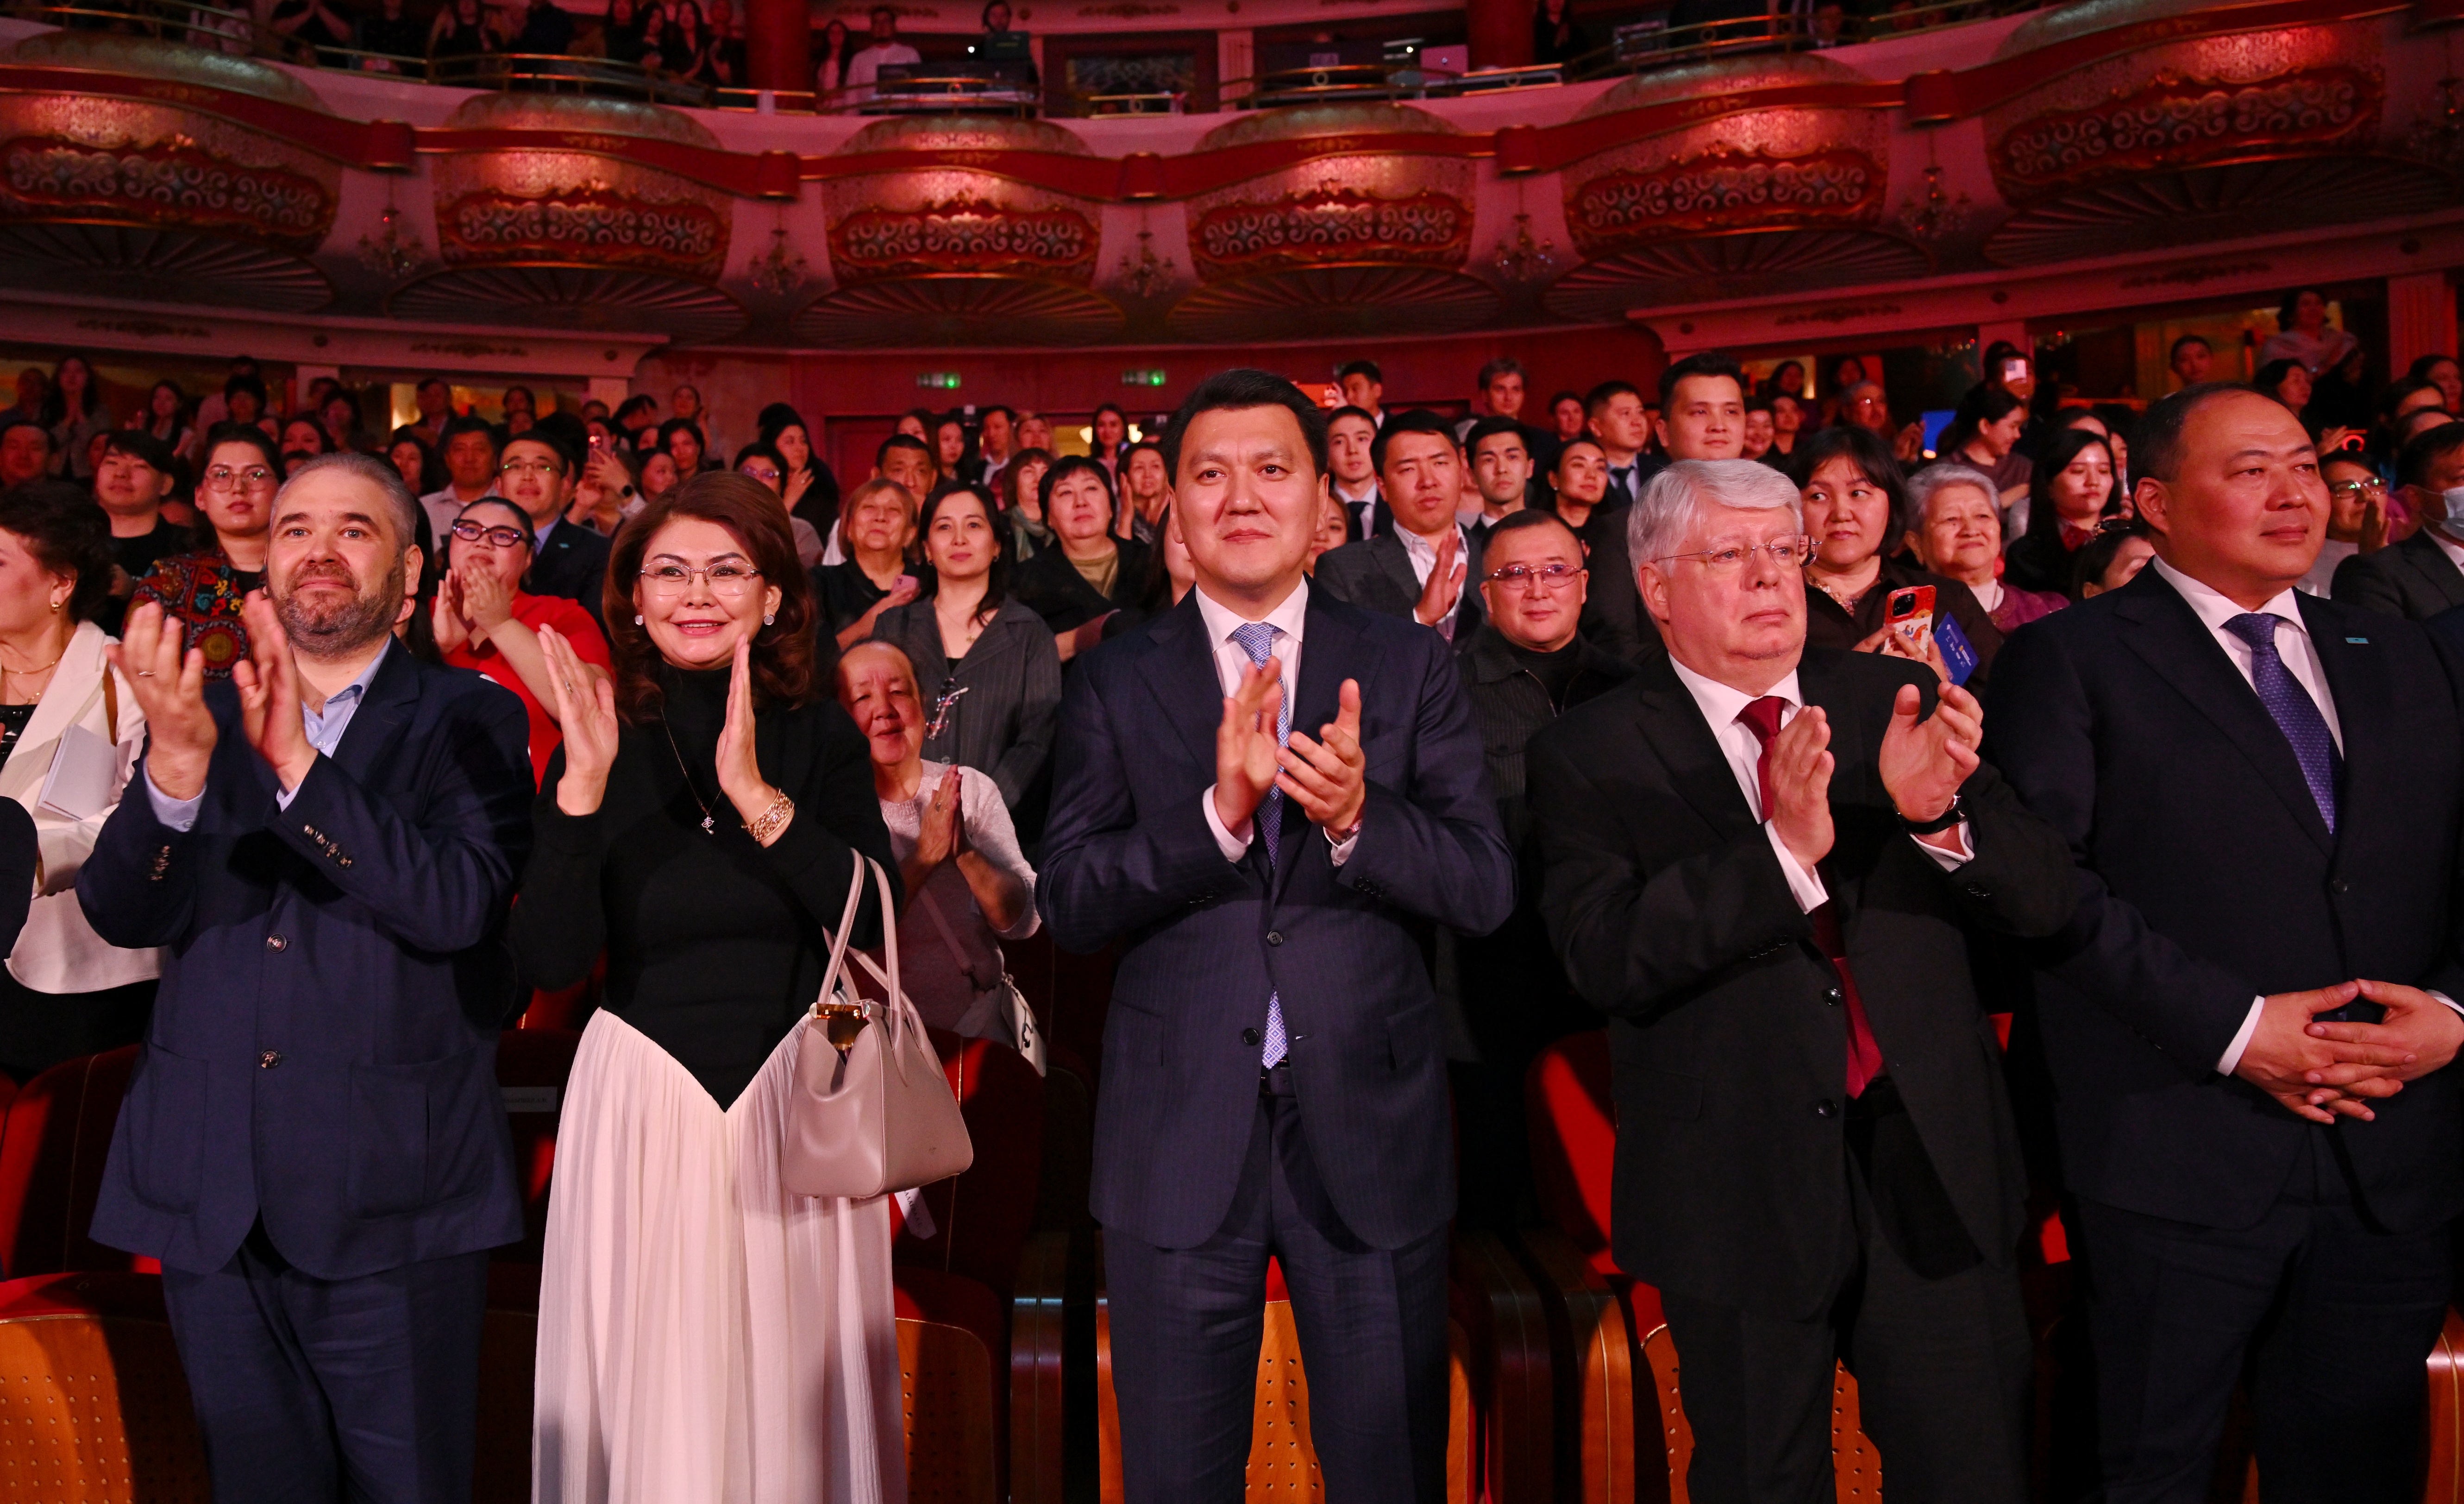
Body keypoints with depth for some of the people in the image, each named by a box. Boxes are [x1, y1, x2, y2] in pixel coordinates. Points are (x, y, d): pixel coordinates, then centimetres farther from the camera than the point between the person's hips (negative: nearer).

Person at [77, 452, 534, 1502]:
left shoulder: (467, 723, -1)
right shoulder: (202, 715, 8)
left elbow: (457, 905, -17)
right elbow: (121, 915, -4)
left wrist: (299, 762, -26)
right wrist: (178, 761, -22)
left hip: (389, 1199, -3)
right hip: (212, 1194, 3)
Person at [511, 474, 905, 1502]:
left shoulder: (820, 739, 0)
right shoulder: (602, 747, -1)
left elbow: (873, 920, -12)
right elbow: (550, 962, -10)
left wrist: (758, 798, -22)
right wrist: (582, 791, -21)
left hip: (797, 1100, 0)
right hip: (642, 1104, 0)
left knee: (795, 1389, 11)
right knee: (653, 1393, 9)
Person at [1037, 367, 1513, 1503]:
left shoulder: (1410, 668, 2)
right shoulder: (1114, 683, 1)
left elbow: (1486, 890, -4)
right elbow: (1068, 906, -7)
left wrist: (1358, 818, -23)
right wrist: (1218, 809, -23)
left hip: (1368, 1123, 1)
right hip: (1179, 1133, 0)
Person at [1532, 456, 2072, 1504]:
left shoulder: (1897, 703, 3)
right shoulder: (1589, 755, -6)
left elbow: (2042, 900, -1)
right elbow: (1605, 958, -18)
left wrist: (1940, 809, -22)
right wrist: (1780, 852, -30)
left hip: (1932, 1161, 3)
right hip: (1739, 1192, -2)